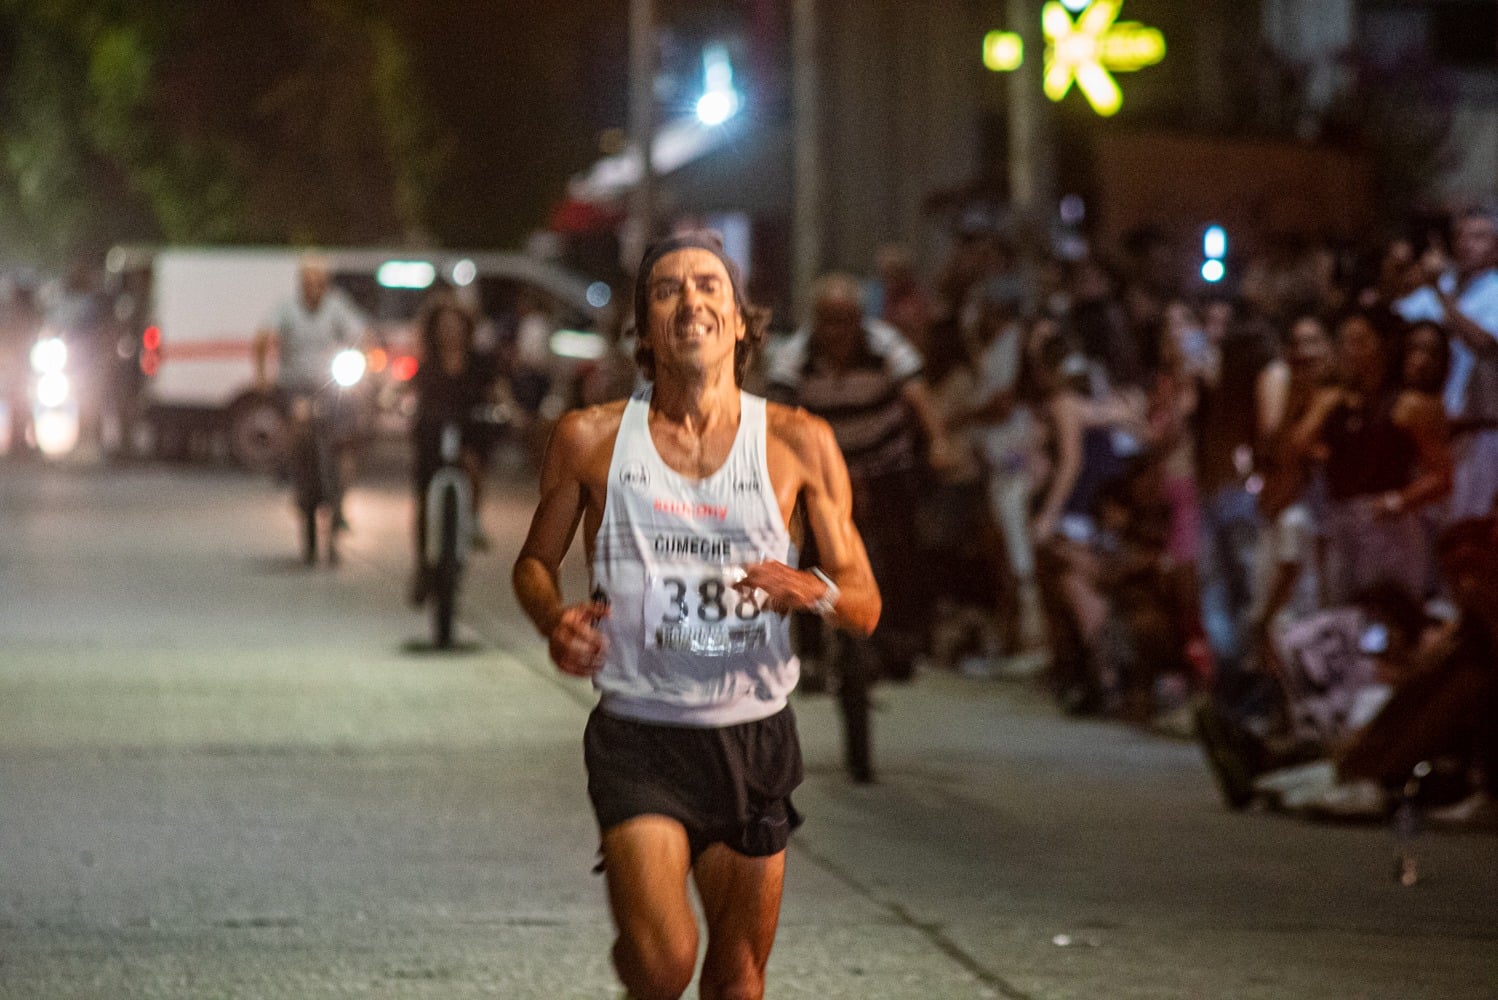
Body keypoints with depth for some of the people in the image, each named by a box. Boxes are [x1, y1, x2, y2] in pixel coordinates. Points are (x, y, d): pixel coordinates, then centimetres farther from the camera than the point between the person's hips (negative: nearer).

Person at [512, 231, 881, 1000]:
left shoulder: (799, 444, 0)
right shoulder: (592, 439, -1)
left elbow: (864, 605, 4)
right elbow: (535, 562, 13)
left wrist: (811, 590, -19)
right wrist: (554, 619, -10)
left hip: (754, 735, 2)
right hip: (640, 740, -2)